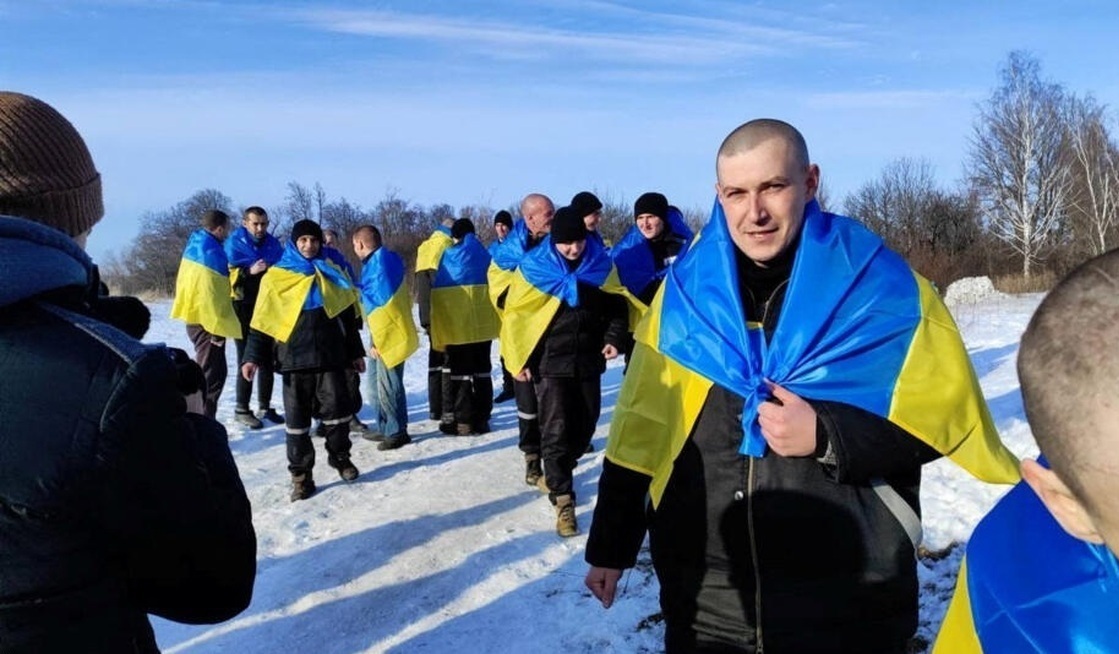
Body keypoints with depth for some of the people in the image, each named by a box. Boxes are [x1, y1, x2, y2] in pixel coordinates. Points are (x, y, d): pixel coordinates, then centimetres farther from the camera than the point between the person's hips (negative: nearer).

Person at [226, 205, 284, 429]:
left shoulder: (273, 244, 10)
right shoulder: (234, 244, -3)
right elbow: (227, 275, -14)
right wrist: (249, 271, -28)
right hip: (244, 310, -5)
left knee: (267, 359, 10)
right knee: (247, 359, -6)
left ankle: (265, 407, 21)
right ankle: (241, 409, 4)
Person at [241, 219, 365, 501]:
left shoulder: (331, 274, 11)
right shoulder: (277, 277, 2)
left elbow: (347, 316, 16)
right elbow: (263, 320, 1)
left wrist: (355, 352, 17)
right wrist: (252, 357, -6)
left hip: (330, 357, 2)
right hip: (295, 359, -2)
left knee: (337, 409, 4)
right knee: (297, 418, 3)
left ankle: (340, 456, 26)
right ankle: (301, 475, 11)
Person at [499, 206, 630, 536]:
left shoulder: (601, 265, -1)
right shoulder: (534, 268, -9)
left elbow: (617, 305, 12)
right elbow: (514, 314, -2)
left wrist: (613, 337, -3)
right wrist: (519, 359, -3)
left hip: (588, 361, 4)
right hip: (551, 363, -3)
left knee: (584, 428, 12)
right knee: (556, 431, -7)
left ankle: (556, 477, 34)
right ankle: (562, 499, -1)